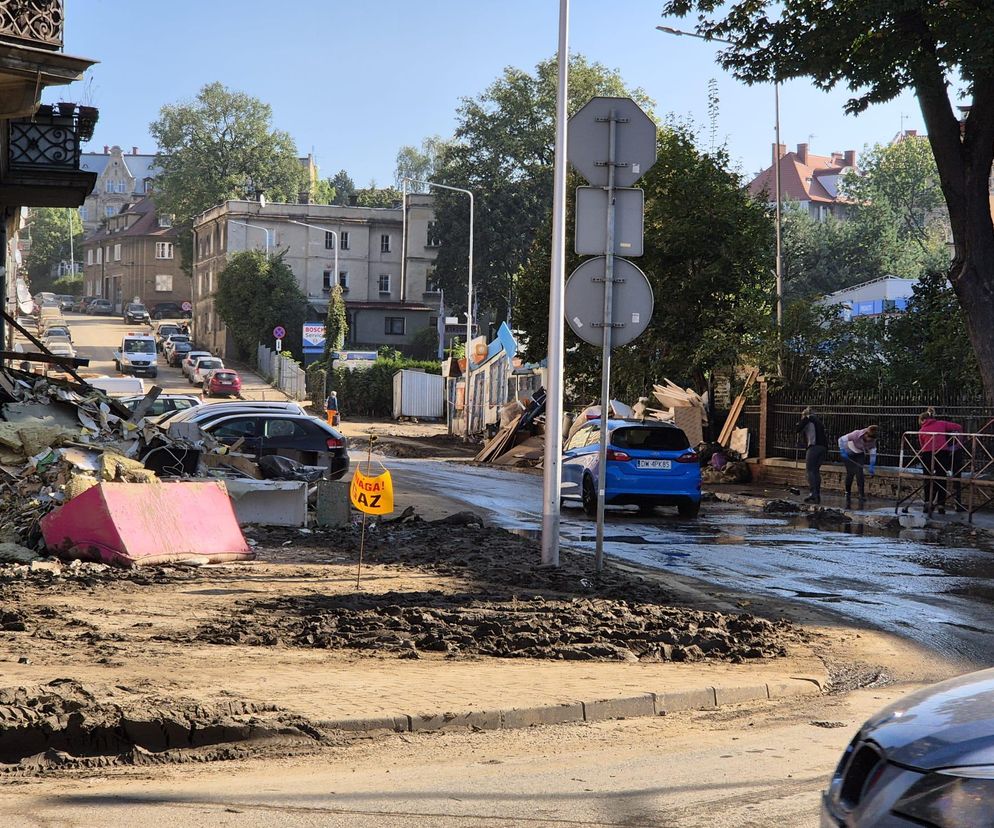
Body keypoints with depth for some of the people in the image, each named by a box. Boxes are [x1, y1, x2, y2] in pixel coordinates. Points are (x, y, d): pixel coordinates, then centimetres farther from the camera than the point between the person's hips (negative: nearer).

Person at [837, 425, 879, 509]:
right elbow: (841, 439, -26)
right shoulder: (856, 434, -33)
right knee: (850, 473, -8)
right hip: (849, 454, -2)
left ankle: (862, 495, -13)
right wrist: (843, 451, -28)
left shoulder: (872, 441, -21)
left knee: (859, 472, -15)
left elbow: (873, 453, -9)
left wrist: (872, 465, -15)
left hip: (860, 455, 2)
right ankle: (848, 494, 7)